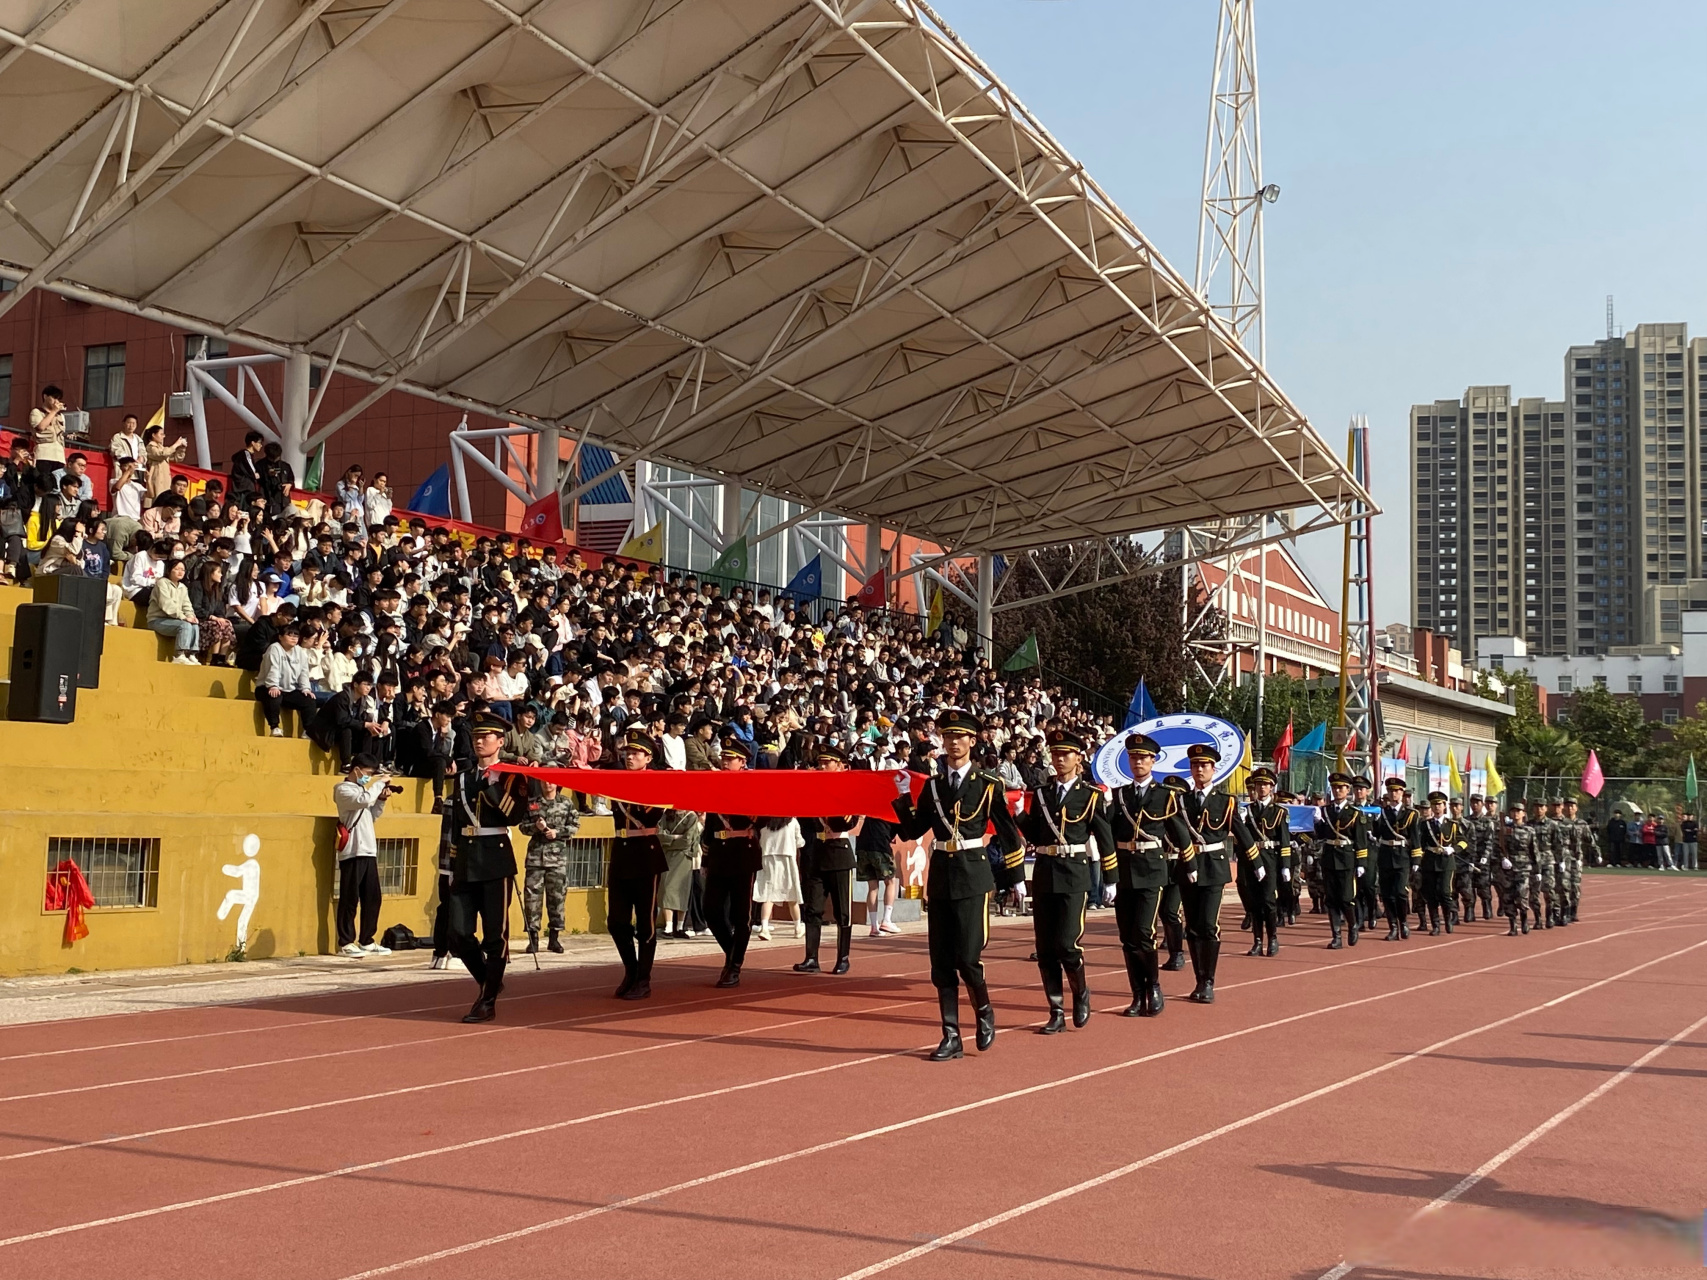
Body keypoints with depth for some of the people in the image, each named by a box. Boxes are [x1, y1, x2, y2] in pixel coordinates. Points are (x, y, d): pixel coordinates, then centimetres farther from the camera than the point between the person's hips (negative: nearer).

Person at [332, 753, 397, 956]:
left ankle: (366, 941, 16)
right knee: (350, 898, -5)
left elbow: (372, 816, 23)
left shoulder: (362, 789, 20)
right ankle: (346, 943, 0)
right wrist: (380, 783, -11)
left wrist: (381, 799, 9)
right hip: (352, 852, -8)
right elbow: (365, 800, -23)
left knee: (372, 898, 9)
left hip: (368, 851, 9)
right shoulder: (343, 789, -6)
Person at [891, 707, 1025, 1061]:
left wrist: (1016, 877, 4)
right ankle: (951, 1037, 11)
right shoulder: (932, 785, 9)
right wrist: (903, 799, -8)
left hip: (973, 876, -4)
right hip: (940, 876, 4)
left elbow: (1009, 833, 2)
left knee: (967, 957, -9)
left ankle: (984, 1012, 19)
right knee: (941, 962, 4)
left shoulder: (989, 784, -3)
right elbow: (911, 831, 6)